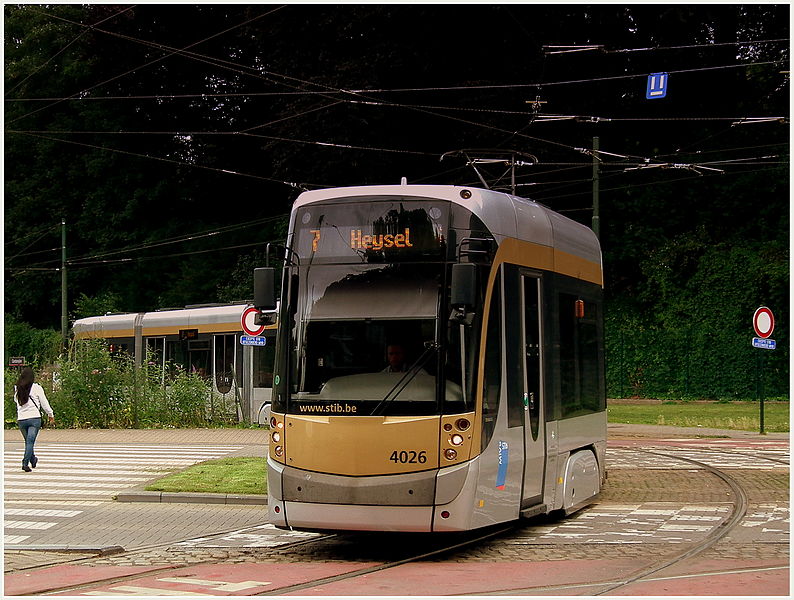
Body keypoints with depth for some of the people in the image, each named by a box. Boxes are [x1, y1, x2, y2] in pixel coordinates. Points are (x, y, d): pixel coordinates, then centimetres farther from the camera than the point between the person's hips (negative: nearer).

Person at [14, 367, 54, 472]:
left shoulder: (17, 389, 4)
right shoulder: (36, 388, -6)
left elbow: (16, 401, 16)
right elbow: (44, 403, -1)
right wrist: (50, 414, 11)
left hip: (21, 419, 4)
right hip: (34, 417, -4)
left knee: (28, 441, 18)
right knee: (30, 441, -5)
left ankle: (33, 460, 34)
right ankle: (25, 463, -15)